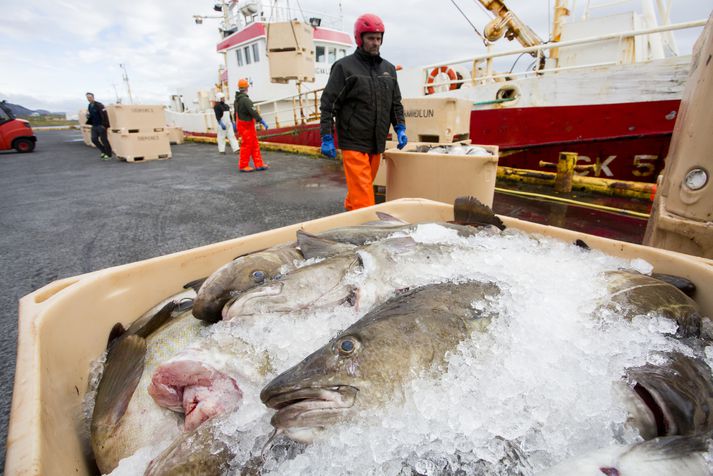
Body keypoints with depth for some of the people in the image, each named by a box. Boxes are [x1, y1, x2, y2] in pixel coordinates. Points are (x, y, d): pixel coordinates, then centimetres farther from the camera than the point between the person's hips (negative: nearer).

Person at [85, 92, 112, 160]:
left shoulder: (99, 105, -13)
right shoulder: (89, 106, 12)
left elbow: (104, 115, -18)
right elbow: (91, 116, 23)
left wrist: (104, 125, -22)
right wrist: (88, 116, -1)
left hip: (101, 125, -8)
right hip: (94, 126, 8)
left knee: (103, 139, -4)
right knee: (94, 139, 3)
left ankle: (108, 155, 6)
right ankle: (104, 152, 16)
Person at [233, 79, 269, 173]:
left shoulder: (237, 99, 13)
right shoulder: (245, 99, -18)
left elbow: (236, 113, 21)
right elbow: (253, 111, -24)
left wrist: (236, 123, 30)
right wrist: (262, 121, -24)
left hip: (242, 125, 9)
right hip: (246, 125, -9)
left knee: (255, 145, 9)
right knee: (247, 145, -2)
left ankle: (259, 164, 9)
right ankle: (243, 166, 5)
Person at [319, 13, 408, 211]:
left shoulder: (388, 68, 15)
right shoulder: (344, 66, -2)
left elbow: (396, 103, 21)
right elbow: (328, 104, -4)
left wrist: (400, 128, 7)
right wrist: (327, 138, -10)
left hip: (377, 143, 6)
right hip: (353, 142, -6)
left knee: (365, 186, 14)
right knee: (362, 190, -11)